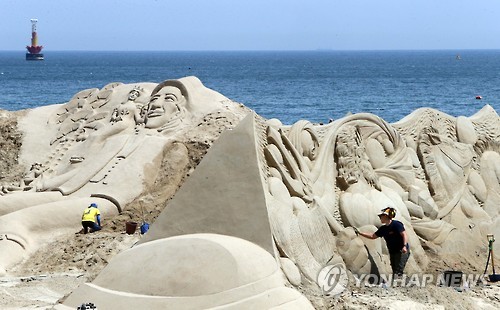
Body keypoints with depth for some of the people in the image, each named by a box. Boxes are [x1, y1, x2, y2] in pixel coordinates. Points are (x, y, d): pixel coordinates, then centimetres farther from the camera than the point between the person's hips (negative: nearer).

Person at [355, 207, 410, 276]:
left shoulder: (396, 224, -11)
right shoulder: (383, 229, 11)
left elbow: (404, 234, -17)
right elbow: (373, 236, 19)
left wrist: (404, 246, -31)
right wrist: (360, 233, 17)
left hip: (402, 252, -8)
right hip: (392, 252, 8)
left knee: (398, 272, -16)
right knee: (395, 272, 7)